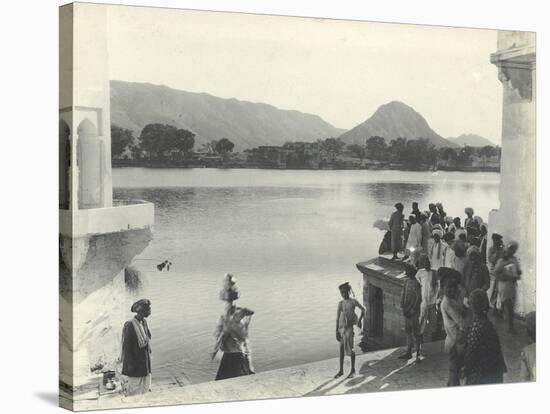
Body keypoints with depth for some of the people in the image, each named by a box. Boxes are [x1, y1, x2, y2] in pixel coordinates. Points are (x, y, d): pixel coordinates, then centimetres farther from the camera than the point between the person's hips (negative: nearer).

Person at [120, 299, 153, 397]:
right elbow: (126, 346, -18)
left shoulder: (144, 322, 5)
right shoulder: (130, 325, -20)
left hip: (144, 362, 8)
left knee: (145, 390, 15)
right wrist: (130, 364, -17)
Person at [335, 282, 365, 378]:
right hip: (342, 326, 3)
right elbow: (337, 318, 3)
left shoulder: (353, 301, -5)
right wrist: (337, 331, 1)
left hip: (351, 326, -3)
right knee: (341, 348, 6)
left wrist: (360, 320, -4)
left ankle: (353, 370, 9)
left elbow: (363, 309, 8)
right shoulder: (340, 303, 3)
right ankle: (341, 370, 15)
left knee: (350, 347, -4)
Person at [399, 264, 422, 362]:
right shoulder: (407, 281, 10)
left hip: (413, 312, -9)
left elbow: (418, 298, -16)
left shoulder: (415, 283, -15)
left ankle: (418, 353, 3)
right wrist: (402, 307, 7)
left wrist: (413, 310, -15)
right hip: (407, 311, 9)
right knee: (408, 332, 14)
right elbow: (403, 294, 15)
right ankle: (409, 352, 22)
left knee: (415, 332, -4)